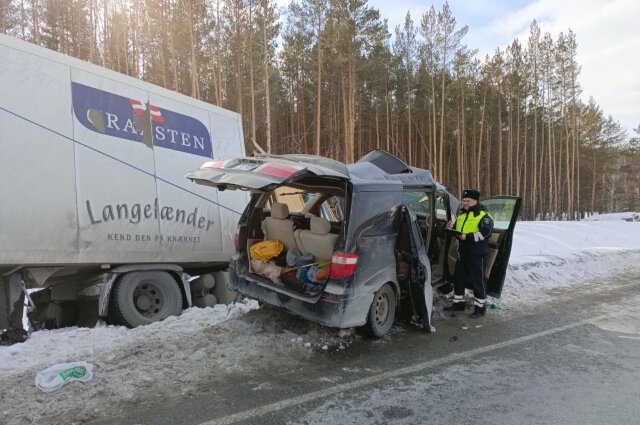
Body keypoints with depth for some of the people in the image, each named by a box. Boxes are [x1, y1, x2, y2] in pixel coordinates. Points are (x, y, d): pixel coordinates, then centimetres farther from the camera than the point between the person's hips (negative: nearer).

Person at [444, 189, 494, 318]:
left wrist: (468, 237, -25)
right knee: (458, 278, 13)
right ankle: (458, 303, 26)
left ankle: (480, 307, 11)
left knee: (478, 280, 0)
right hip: (462, 252, 8)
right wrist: (452, 229, 1)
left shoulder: (483, 215, -10)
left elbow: (485, 233, -20)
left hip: (477, 253, -8)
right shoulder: (462, 214, 14)